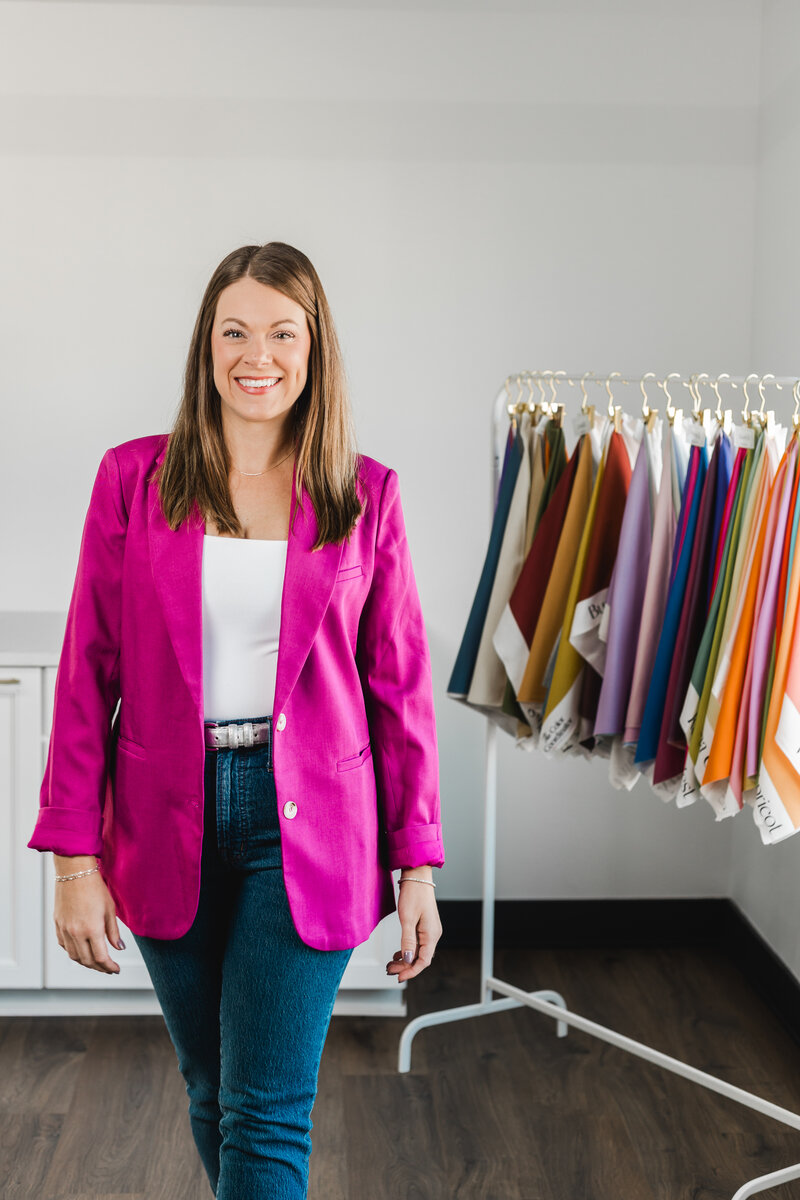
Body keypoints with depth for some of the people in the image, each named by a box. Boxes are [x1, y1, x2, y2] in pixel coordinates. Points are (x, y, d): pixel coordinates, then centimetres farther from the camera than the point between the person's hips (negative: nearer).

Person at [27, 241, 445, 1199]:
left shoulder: (365, 494, 0)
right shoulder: (132, 479, 0)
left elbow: (400, 684, 2)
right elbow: (87, 673, 1)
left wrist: (418, 864, 1)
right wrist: (75, 854, -3)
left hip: (306, 823, -1)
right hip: (168, 823, 2)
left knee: (267, 1114, -2)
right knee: (211, 1091, 18)